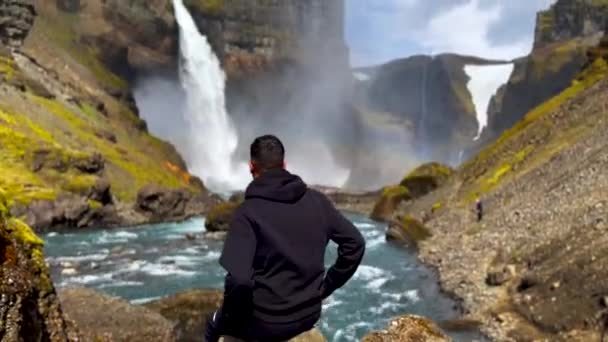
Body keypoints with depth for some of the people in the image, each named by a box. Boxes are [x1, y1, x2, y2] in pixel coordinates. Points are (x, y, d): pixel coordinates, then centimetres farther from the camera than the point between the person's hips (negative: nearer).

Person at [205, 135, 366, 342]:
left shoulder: (249, 211, -20)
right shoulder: (317, 200, -4)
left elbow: (239, 280, -29)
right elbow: (355, 243, -1)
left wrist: (231, 316, -10)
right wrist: (325, 288, 8)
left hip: (268, 323, -5)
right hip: (309, 315, 5)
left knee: (216, 324, 25)